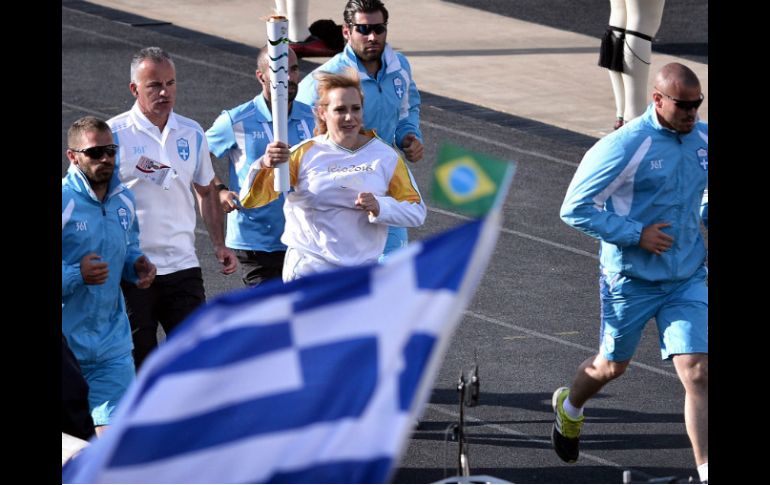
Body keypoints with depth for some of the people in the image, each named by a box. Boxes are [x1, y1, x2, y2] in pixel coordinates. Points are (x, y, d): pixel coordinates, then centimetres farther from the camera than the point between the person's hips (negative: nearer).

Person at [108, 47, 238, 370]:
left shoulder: (192, 134, 8)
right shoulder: (114, 134, -7)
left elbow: (206, 191, 20)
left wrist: (219, 245, 11)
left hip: (182, 267, 4)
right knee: (139, 362, 4)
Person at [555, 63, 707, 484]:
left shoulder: (703, 139, 1)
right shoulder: (626, 146, -19)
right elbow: (575, 208, -17)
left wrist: (705, 218, 2)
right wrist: (637, 234, -20)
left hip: (688, 278, 4)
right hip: (631, 278, -3)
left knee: (697, 373, -8)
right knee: (612, 365, 18)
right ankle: (569, 409, 51)